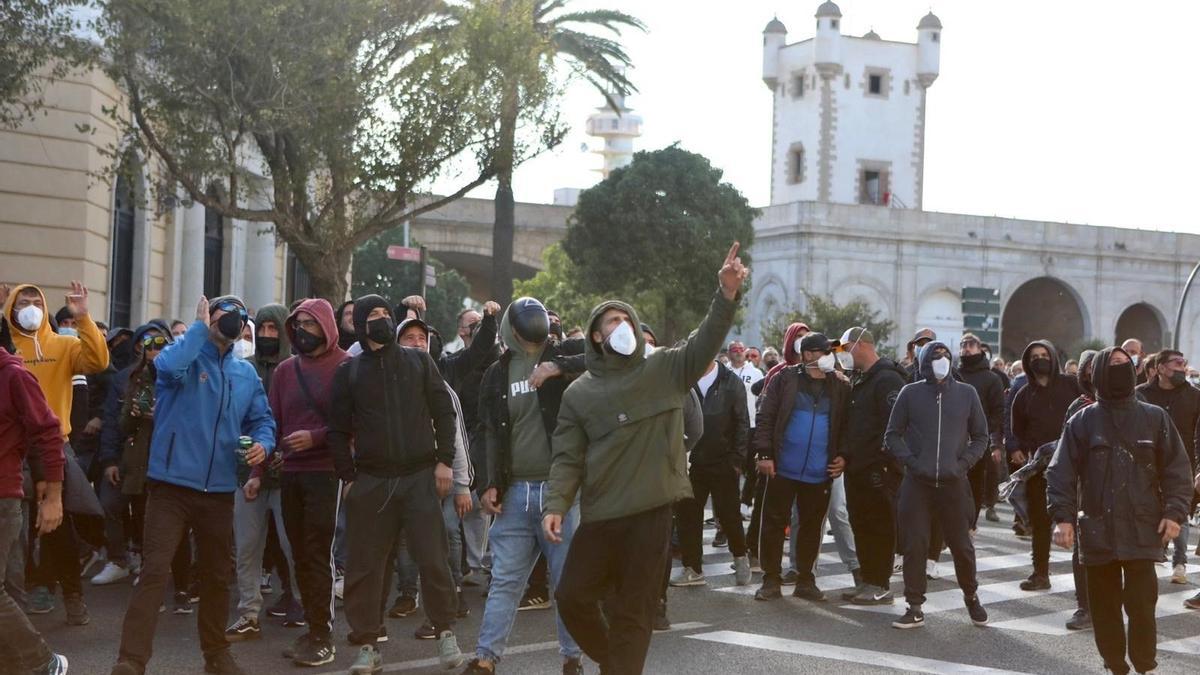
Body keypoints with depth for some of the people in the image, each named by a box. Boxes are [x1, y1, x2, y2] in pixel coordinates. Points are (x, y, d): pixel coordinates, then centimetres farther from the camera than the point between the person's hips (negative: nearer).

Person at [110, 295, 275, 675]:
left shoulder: (246, 373, 13)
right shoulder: (187, 355, -4)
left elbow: (262, 420, 16)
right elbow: (168, 366, -28)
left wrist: (263, 443, -6)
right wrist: (199, 327, -17)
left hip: (219, 490, 6)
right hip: (173, 484, -5)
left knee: (217, 575, 16)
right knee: (154, 571, -13)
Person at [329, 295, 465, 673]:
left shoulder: (419, 362, 8)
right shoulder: (349, 371, 7)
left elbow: (443, 412, 6)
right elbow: (338, 429, 7)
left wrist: (444, 460, -3)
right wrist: (348, 476, -1)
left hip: (420, 476, 0)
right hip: (371, 481, 1)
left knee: (432, 559, -3)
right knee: (364, 566, 2)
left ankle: (446, 634, 12)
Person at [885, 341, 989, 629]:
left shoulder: (966, 393, 5)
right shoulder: (910, 393, 2)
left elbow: (981, 436, 12)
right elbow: (893, 435, 6)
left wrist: (963, 463, -3)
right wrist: (911, 461, -8)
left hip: (954, 484, 1)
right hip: (917, 484, 0)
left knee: (962, 545, 7)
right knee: (914, 546, 0)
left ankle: (971, 598, 28)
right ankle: (915, 608, 9)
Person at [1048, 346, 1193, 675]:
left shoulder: (1155, 418, 4)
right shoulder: (1083, 421, 2)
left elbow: (1177, 469, 5)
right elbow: (1061, 472, 0)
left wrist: (1174, 512, -6)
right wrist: (1063, 517, -9)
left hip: (1143, 529, -1)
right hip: (1098, 530, 1)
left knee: (1141, 604, -5)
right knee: (1105, 605, 8)